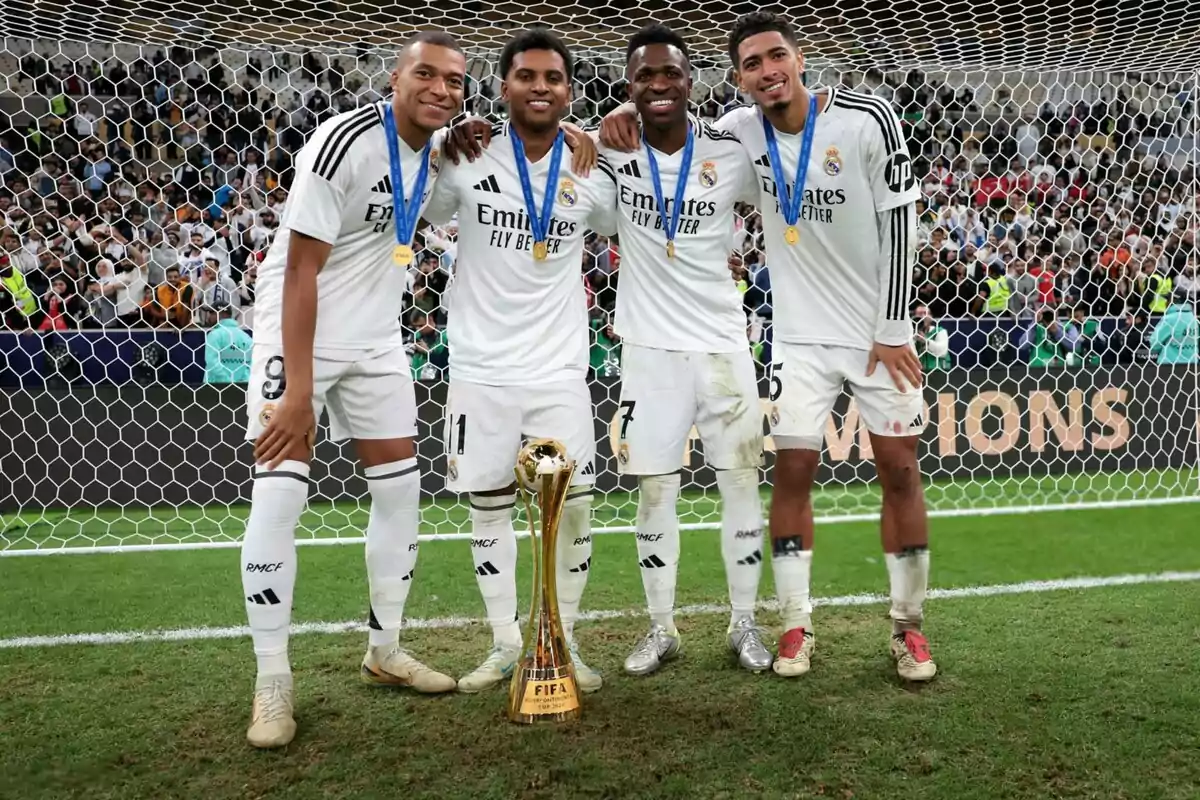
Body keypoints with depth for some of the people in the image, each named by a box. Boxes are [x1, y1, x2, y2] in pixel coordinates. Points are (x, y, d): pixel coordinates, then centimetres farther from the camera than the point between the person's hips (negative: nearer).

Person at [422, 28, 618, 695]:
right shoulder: (466, 161, -3)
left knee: (574, 507, 0)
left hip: (561, 369, 1)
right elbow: (419, 214, 12)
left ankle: (565, 641, 19)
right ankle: (506, 645, 22)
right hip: (481, 367, 0)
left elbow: (622, 231, 21)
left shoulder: (594, 178, 2)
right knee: (488, 507, 7)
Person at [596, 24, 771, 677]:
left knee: (742, 484, 5)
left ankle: (744, 624, 21)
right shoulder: (611, 150, -3)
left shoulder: (730, 154, -4)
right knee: (653, 491, 6)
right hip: (649, 346, 0)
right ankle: (661, 629, 21)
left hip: (722, 342, 0)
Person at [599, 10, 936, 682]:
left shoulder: (867, 118, -12)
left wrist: (894, 330, -10)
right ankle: (797, 624, 10)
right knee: (793, 469, -2)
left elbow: (899, 225, -10)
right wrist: (630, 115, -11)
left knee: (899, 468, 1)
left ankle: (909, 627, 14)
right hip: (802, 334, 2)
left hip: (880, 329, -1)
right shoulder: (740, 132, -3)